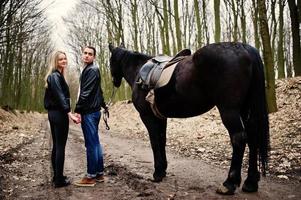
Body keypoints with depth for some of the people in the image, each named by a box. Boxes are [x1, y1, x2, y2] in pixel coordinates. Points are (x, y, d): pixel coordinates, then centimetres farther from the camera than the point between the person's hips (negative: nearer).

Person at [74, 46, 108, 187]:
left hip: (89, 112, -10)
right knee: (95, 143, 12)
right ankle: (99, 173, 19)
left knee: (91, 144, -5)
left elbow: (85, 93, -20)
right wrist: (103, 105, 35)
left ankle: (91, 176, 3)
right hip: (93, 111, 10)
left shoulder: (92, 70, -11)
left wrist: (77, 110, -21)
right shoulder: (88, 70, 19)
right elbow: (98, 91, 27)